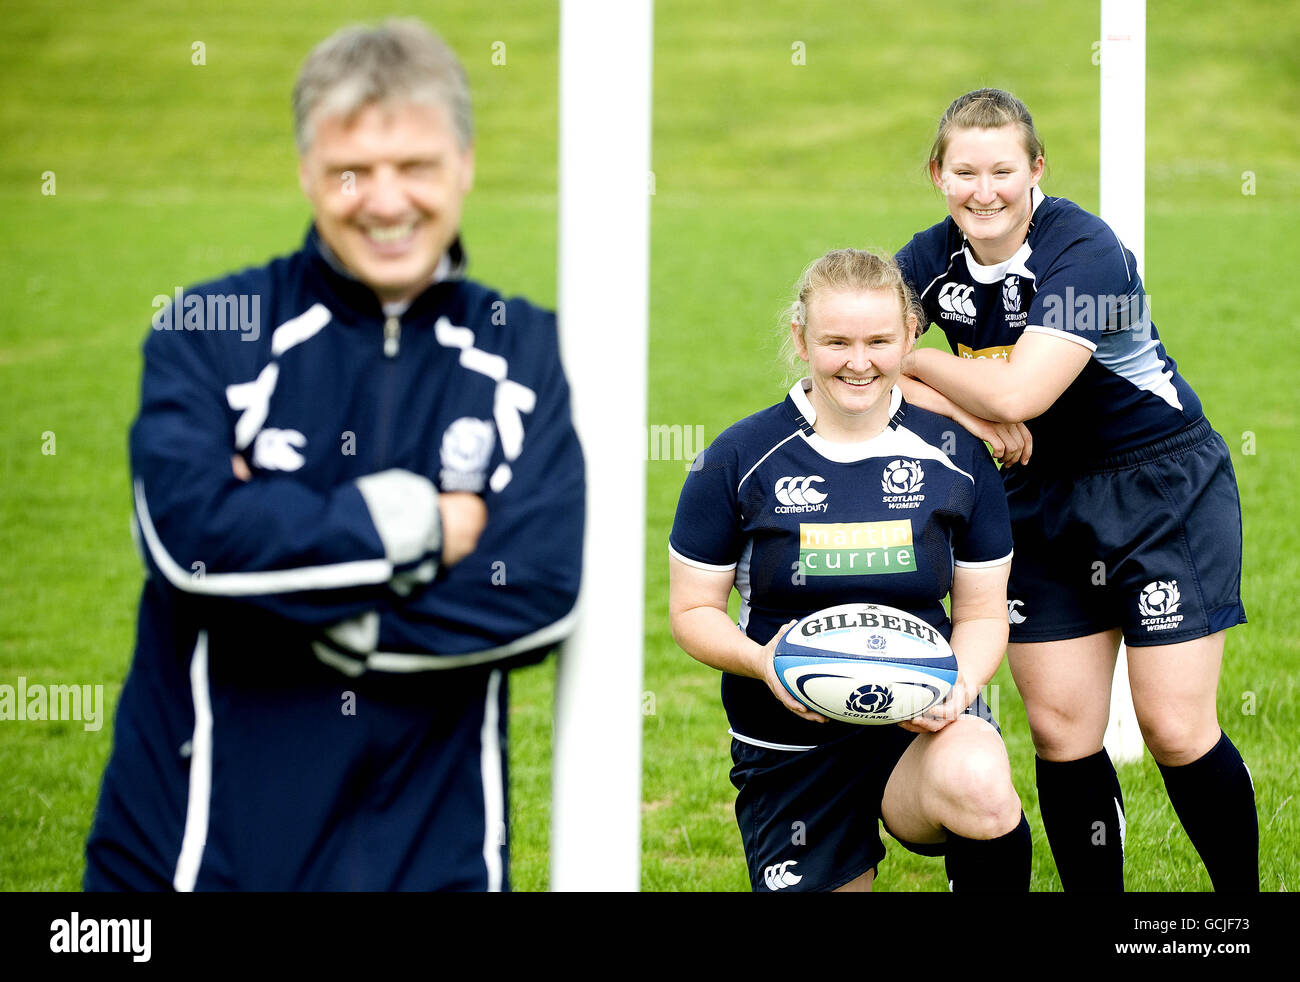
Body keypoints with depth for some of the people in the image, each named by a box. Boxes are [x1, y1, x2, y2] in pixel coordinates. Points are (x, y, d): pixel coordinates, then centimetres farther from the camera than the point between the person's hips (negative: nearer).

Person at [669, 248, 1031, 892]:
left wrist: (962, 680, -17)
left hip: (922, 721, -1)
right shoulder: (739, 459, -4)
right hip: (792, 755, 1)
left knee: (975, 784, -35)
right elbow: (693, 610, 1)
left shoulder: (955, 454, 0)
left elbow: (981, 611, 6)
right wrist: (761, 661, -20)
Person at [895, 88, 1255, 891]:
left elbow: (1018, 392, -31)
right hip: (1042, 503, 6)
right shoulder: (933, 259, -3)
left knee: (1177, 730, -5)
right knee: (1063, 734, 2)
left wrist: (910, 358, -16)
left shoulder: (1087, 254, -22)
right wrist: (967, 412, -22)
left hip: (1162, 490, -5)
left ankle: (1244, 893, 11)